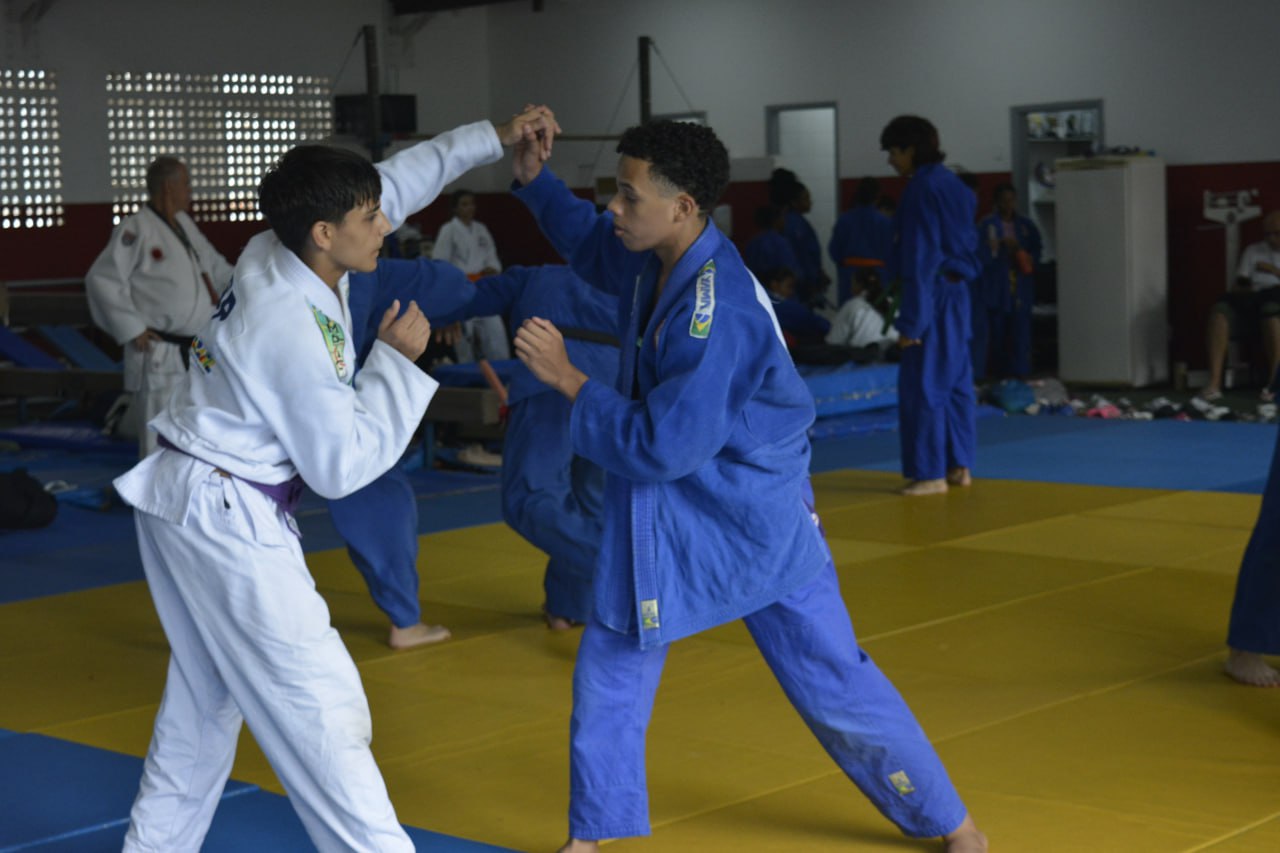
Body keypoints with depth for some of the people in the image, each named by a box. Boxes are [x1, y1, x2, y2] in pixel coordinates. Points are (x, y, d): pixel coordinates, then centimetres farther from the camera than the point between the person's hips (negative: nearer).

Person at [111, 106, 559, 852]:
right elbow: (343, 467, -18)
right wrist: (397, 360, -12)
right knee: (319, 706, -6)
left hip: (184, 499, 10)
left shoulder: (275, 255, -2)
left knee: (205, 696, 21)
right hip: (227, 519, -10)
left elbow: (396, 179, 12)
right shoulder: (294, 329, -26)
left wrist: (494, 137, 9)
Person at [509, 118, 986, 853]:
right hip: (665, 513, 8)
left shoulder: (716, 317, -31)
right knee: (610, 667, 8)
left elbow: (662, 449, -30)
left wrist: (568, 379, -25)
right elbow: (588, 241, 17)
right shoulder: (654, 256, -6)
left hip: (754, 516, -7)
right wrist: (533, 177, -1)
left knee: (834, 684, 3)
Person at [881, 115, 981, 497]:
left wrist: (911, 321, -16)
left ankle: (930, 473, -1)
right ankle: (959, 465, 19)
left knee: (922, 385, -4)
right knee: (956, 380, 13)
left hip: (931, 294, -10)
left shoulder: (921, 190, -15)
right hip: (958, 292, 10)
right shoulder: (954, 185, 13)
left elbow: (919, 260, -18)